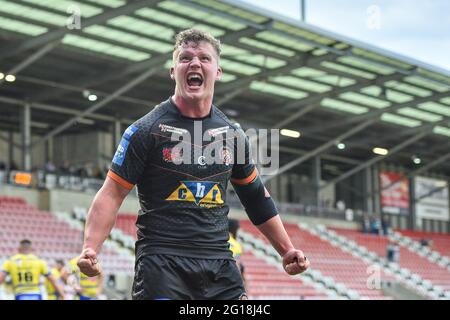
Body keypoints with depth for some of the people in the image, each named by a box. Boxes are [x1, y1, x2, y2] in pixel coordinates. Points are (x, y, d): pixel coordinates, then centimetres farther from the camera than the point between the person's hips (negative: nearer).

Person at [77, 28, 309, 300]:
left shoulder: (233, 133, 13)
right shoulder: (146, 129, -1)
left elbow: (257, 197, 24)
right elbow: (112, 194, -4)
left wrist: (287, 250, 21)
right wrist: (90, 249, -18)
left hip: (219, 262, 4)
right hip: (161, 261, -4)